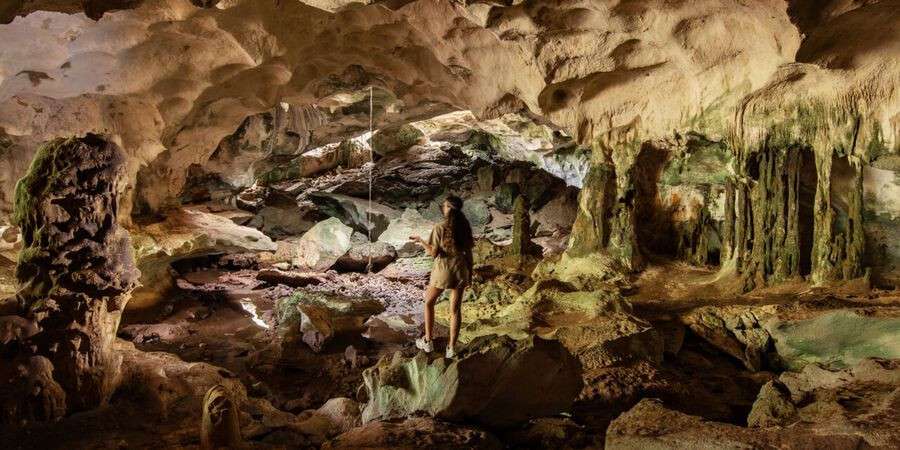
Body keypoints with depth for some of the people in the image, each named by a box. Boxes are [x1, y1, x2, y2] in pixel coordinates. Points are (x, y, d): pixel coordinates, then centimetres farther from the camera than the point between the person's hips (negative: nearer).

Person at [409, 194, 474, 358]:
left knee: (429, 302, 19)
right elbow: (468, 252, 2)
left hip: (443, 271, -3)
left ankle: (428, 341, 22)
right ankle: (452, 348, 14)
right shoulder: (465, 227, -1)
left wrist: (421, 240, 0)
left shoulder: (439, 228, -14)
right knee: (455, 309, 11)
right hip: (460, 271, 4)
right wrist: (470, 273, 13)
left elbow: (434, 253, -14)